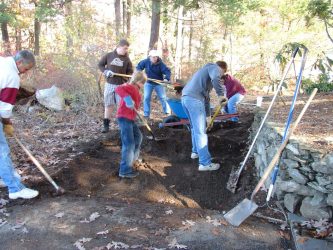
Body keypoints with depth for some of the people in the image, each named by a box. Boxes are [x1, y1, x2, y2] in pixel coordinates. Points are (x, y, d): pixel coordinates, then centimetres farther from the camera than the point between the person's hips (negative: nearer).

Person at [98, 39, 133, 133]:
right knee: (108, 105, 8)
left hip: (121, 85, 0)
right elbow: (100, 64, 7)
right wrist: (106, 71, -11)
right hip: (109, 84, 1)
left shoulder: (127, 59, 0)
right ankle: (106, 125, 17)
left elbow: (130, 72, 4)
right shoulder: (109, 55, -1)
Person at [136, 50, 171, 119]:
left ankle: (168, 113, 16)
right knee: (146, 98, -2)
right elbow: (139, 67, 2)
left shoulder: (160, 63, -19)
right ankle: (146, 115, 6)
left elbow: (167, 71, -27)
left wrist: (166, 78, -45)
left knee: (163, 98, 3)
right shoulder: (145, 62, -13)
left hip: (158, 83, -1)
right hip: (148, 83, 2)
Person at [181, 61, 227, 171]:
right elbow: (215, 78, -21)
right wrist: (221, 94, -11)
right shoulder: (214, 67, 7)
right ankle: (205, 163, -2)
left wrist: (208, 115, 38)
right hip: (194, 99, -9)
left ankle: (196, 152, 39)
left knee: (195, 128, 25)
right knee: (200, 131, -6)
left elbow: (205, 96, 36)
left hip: (185, 98, 9)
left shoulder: (206, 70, 34)